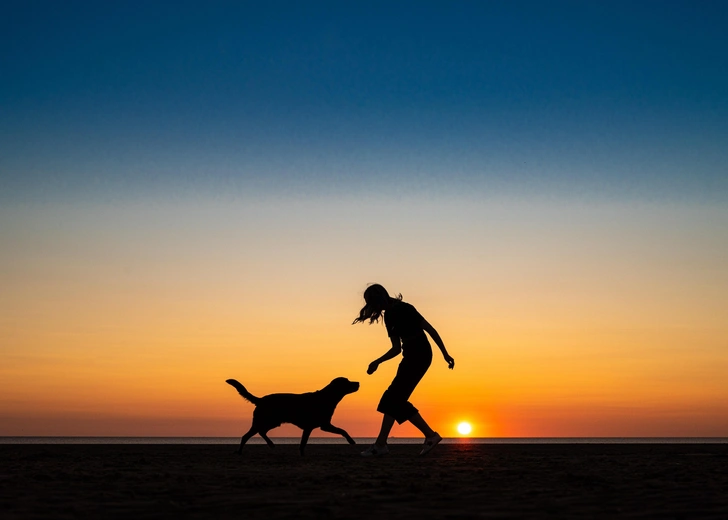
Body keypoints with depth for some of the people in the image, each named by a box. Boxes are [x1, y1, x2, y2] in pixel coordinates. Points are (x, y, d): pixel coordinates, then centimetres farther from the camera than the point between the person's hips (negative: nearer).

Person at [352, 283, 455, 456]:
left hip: (419, 355, -9)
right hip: (410, 357, 9)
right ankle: (430, 435, 9)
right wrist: (377, 362, 7)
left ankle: (380, 444, -7)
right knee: (396, 399, 4)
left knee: (393, 398, -10)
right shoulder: (389, 315, 14)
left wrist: (445, 354, -13)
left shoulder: (404, 309, -11)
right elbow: (397, 348, 17)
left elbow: (430, 329, -11)